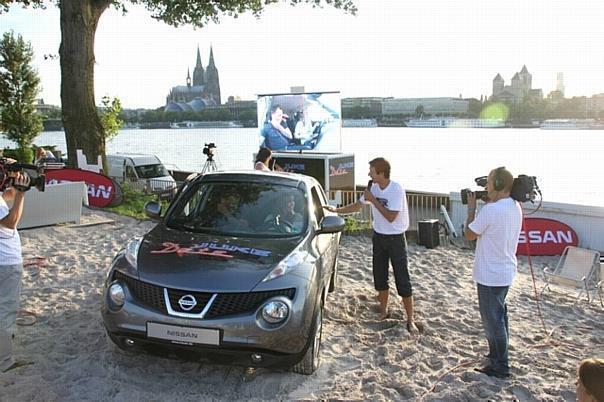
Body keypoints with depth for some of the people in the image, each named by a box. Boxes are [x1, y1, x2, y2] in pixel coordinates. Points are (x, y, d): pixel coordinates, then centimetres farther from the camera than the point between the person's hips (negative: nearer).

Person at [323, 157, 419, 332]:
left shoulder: (397, 189, -21)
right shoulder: (373, 188, -1)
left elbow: (391, 217, -26)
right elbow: (357, 206, 13)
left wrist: (373, 200, -23)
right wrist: (336, 210, 10)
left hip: (396, 239, -6)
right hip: (378, 237, 6)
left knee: (402, 280, -4)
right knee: (380, 277, 13)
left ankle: (410, 320, 4)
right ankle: (383, 311, 30)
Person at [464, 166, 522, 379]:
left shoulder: (490, 210, -25)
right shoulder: (515, 207, 3)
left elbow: (470, 234, -13)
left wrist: (471, 208, -4)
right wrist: (489, 202, 6)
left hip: (490, 275, -9)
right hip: (506, 272, 9)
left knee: (492, 320, 4)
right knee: (499, 315, 23)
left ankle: (500, 367, 15)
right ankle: (499, 355, 38)